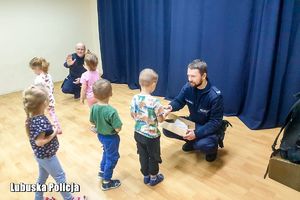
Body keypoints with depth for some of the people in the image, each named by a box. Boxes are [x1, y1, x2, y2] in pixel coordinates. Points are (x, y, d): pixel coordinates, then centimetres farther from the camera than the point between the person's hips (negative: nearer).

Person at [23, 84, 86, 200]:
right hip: (47, 156, -9)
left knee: (42, 177, 27)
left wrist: (52, 130, -3)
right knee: (60, 177, 11)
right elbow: (39, 142, -31)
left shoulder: (33, 117, -4)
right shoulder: (40, 121, -33)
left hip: (41, 155, 9)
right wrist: (54, 134, -21)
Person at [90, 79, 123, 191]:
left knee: (106, 153, 32)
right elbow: (118, 128, -29)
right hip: (111, 138, -7)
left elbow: (92, 122, 3)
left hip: (100, 135, 7)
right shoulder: (111, 111, -33)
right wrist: (114, 129, -8)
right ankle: (106, 182, 29)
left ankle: (102, 171, 51)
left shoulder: (94, 107, -12)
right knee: (112, 158, 14)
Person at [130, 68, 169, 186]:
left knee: (143, 156, 21)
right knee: (153, 157, 17)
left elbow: (132, 115, 3)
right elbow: (160, 119, -17)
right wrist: (167, 112, 1)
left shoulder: (135, 98, -9)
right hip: (151, 135, -5)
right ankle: (153, 178, 36)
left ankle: (146, 176, 39)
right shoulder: (154, 101, -25)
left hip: (138, 133, 5)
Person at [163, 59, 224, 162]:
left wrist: (197, 133, -34)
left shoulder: (215, 96, -28)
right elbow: (178, 101, 0)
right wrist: (170, 107, -25)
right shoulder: (188, 87, -13)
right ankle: (192, 141, 12)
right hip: (192, 122, 5)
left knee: (203, 145, -35)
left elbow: (216, 122, -24)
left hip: (209, 128, -5)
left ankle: (212, 146, 4)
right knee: (167, 129, -10)